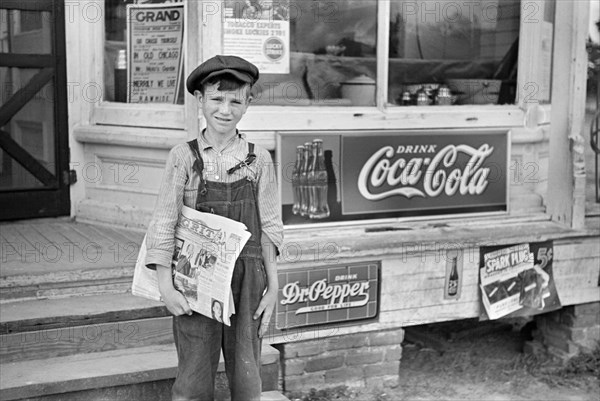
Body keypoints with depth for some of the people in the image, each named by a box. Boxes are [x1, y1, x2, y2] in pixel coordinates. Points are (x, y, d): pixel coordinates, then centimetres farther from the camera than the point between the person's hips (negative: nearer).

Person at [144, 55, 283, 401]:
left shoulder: (258, 159, 1)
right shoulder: (184, 157, -2)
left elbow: (270, 228, 4)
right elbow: (163, 223, -3)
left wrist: (273, 287, 2)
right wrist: (165, 285, -9)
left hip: (247, 281, 1)